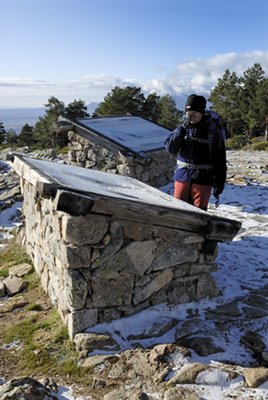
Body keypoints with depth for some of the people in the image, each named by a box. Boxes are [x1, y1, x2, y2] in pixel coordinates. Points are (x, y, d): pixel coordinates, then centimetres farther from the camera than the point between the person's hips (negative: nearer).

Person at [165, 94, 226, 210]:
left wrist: (219, 182, -6)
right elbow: (170, 148, -6)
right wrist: (182, 129, -15)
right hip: (182, 176, 3)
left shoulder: (212, 130, -5)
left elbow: (220, 159, -3)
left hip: (202, 180, -3)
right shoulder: (183, 127, 3)